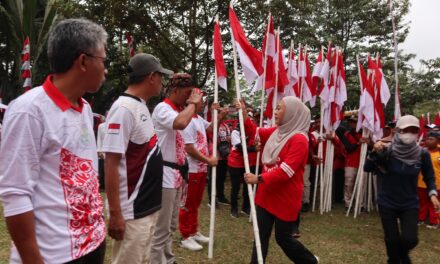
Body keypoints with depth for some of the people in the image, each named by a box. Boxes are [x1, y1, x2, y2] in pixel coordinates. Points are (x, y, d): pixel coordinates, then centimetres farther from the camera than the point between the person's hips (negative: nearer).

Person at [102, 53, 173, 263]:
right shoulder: (124, 108, -19)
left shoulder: (141, 106, 9)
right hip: (132, 212, -9)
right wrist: (115, 214, -21)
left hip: (148, 208, 9)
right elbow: (111, 164, -21)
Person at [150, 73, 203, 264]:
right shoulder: (163, 108, -12)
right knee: (161, 228, -1)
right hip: (165, 174, -9)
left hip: (177, 173, 10)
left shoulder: (179, 110, 14)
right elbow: (181, 123, -35)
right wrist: (193, 103, -21)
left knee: (171, 225, 20)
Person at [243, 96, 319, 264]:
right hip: (267, 193, 7)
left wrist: (259, 179, -29)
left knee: (283, 238, 9)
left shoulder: (299, 139, -19)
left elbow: (285, 171, -26)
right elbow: (255, 132, 17)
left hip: (286, 197, -7)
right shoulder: (276, 132, 5)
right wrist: (243, 115, 2)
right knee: (261, 235, 10)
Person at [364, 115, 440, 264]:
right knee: (392, 240, 3)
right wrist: (374, 152, -33)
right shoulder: (387, 151, -15)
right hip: (387, 203, -1)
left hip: (410, 204, 1)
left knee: (410, 239, -9)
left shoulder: (422, 154, -9)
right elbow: (367, 168, -18)